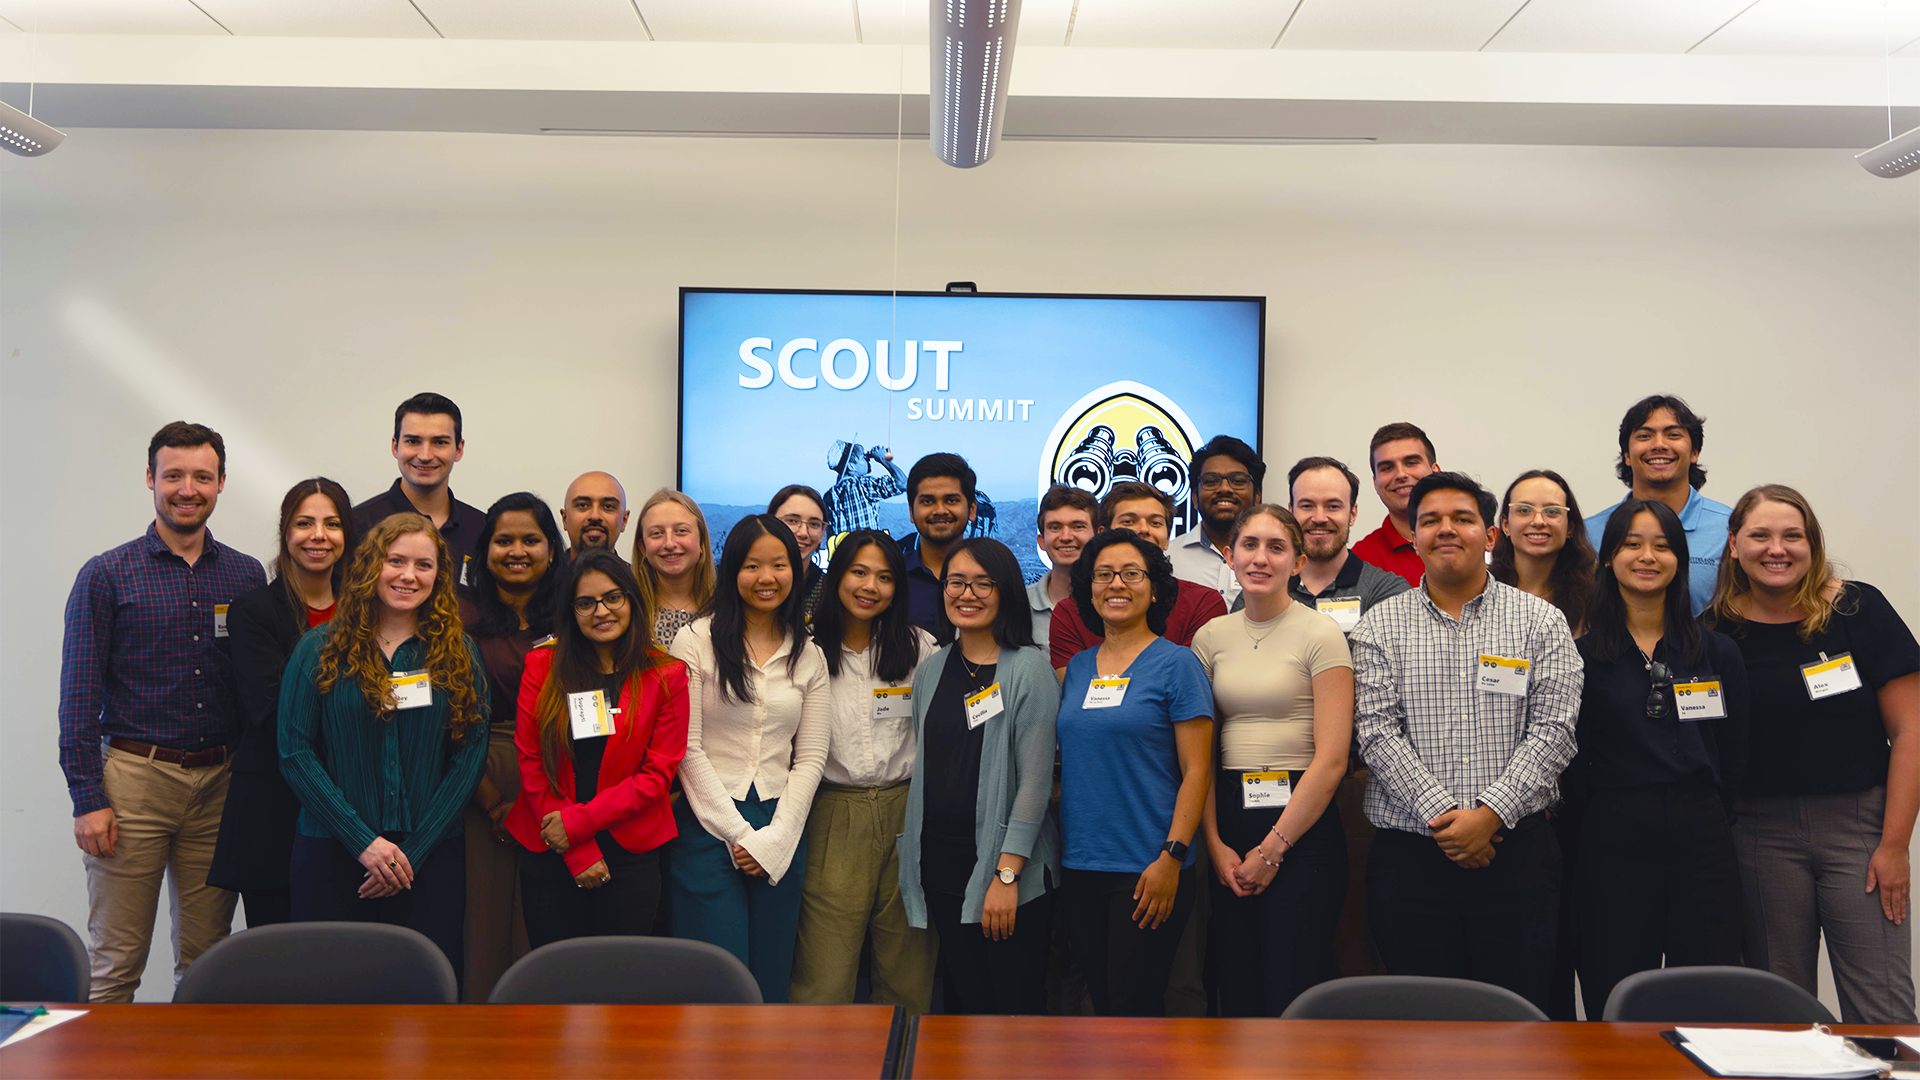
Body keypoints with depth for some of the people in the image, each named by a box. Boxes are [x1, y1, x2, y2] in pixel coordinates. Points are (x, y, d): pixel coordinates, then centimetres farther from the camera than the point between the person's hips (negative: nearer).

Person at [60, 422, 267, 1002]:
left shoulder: (246, 576, 9)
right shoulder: (106, 575, 1)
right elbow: (78, 696, -1)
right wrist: (87, 797, -8)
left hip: (221, 781, 3)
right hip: (134, 778, -3)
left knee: (206, 962, 9)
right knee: (115, 966, 0)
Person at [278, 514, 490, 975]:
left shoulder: (460, 654, 5)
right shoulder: (320, 650, 3)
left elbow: (471, 755, 1)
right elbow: (295, 753, -3)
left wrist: (415, 850, -8)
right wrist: (364, 842, -12)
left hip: (431, 860, 1)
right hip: (332, 853, -1)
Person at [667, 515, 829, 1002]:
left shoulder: (809, 657, 9)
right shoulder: (695, 642, -1)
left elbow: (810, 757, 6)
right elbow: (687, 750, -5)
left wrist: (773, 839, -5)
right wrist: (738, 832, -8)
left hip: (781, 831, 3)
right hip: (708, 826, -3)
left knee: (772, 977, 7)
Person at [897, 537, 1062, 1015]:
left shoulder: (1028, 668, -6)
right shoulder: (931, 670, 11)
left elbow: (1036, 779, -10)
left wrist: (1007, 874, -15)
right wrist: (913, 859, 11)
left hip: (1010, 868, -5)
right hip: (941, 864, 5)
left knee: (1016, 1007, -1)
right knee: (964, 1002, 8)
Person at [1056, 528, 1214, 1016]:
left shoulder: (1175, 664, -5)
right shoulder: (1077, 668, 11)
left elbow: (1196, 770, -8)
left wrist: (1172, 857, -16)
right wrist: (1061, 850, 9)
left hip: (1146, 869, -5)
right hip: (1079, 866, 5)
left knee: (1134, 1002, -2)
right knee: (1100, 999, 11)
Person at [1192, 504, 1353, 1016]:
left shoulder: (1320, 635, -5)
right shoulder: (1210, 637, 9)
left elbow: (1331, 761, -10)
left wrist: (1272, 849, -8)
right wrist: (1215, 843, -2)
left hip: (1302, 827, -4)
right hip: (1228, 822, 4)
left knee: (1291, 995, -1)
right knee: (1236, 991, 8)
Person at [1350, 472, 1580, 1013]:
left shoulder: (1541, 621, 6)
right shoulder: (1381, 626, 6)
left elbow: (1552, 731, -3)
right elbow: (1377, 732, -3)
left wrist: (1489, 814, -14)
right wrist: (1440, 814, -14)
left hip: (1516, 851, 0)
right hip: (1408, 857, 0)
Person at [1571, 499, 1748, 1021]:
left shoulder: (1719, 653, 11)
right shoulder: (1582, 656, 3)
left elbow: (1734, 758, 12)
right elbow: (1572, 763, 3)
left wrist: (1709, 822, 4)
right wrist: (1601, 828, -3)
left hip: (1702, 841, 2)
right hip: (1614, 846, -2)